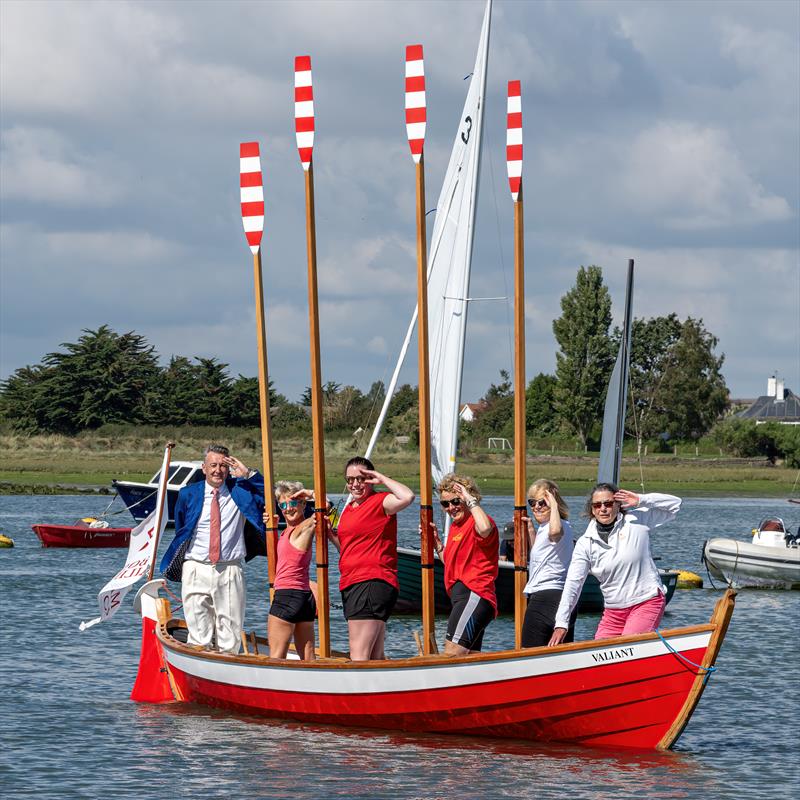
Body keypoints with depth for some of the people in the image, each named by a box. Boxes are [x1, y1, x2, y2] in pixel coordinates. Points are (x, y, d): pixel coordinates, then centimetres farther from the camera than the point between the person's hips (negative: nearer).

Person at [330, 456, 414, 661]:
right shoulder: (349, 509, 21)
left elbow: (407, 497, -28)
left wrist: (382, 478, -14)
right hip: (350, 585, 10)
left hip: (373, 583, -10)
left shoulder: (381, 502, -7)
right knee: (375, 657, 13)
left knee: (358, 657, -19)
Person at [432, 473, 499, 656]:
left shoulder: (475, 522, -8)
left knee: (452, 654, -22)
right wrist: (435, 541, 18)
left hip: (473, 595, -11)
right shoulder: (456, 526, 21)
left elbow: (485, 528, -36)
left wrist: (471, 500, -22)